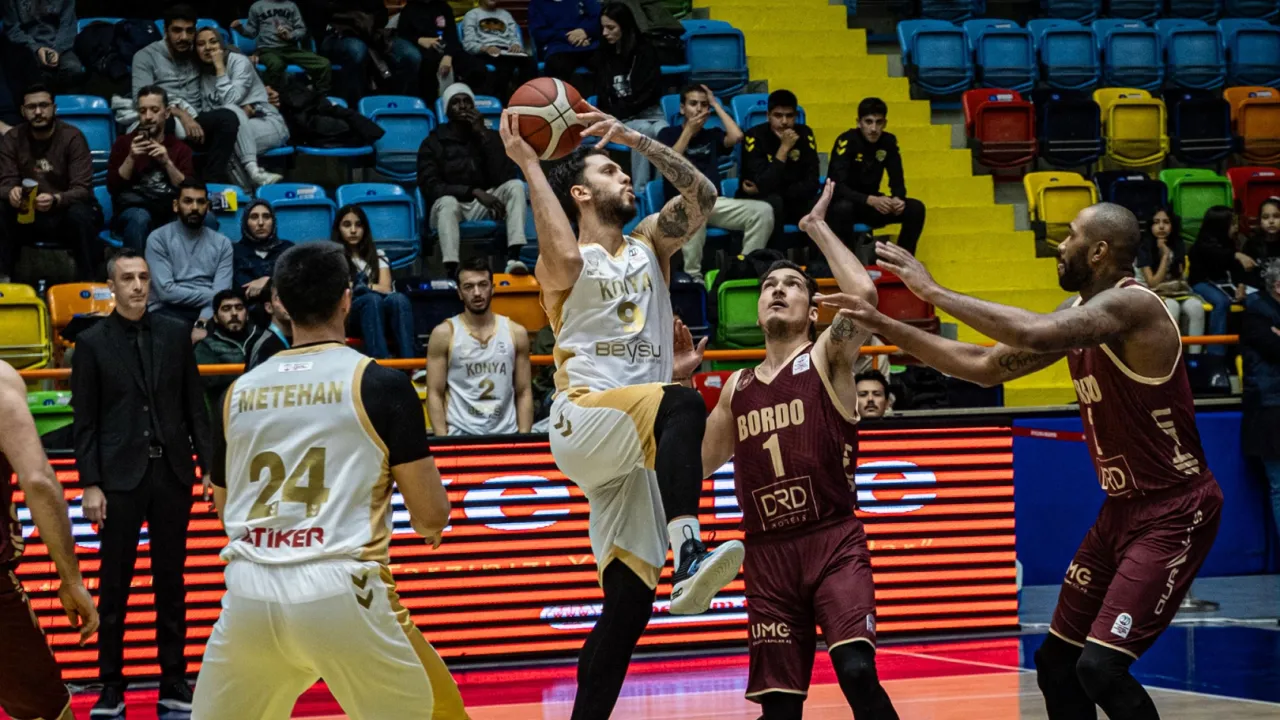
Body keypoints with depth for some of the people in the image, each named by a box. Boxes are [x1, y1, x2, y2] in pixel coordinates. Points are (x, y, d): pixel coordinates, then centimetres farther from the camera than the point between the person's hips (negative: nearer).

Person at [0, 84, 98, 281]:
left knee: (80, 214, -36)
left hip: (64, 214, -2)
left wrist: (56, 200, -41)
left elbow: (83, 189, -18)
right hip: (27, 216, 2)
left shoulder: (73, 137, -11)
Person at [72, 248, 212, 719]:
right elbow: (85, 422, -2)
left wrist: (210, 465, 2)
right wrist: (91, 485, -7)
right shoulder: (92, 343, -1)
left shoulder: (175, 334, 5)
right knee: (114, 586, 2)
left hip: (172, 472, 2)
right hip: (120, 476, -2)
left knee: (171, 582, 8)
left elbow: (195, 407, 8)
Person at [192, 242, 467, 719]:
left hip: (249, 596, 3)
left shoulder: (240, 391, 13)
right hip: (338, 593, -3)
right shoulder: (382, 384, 1)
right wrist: (430, 524, 28)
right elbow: (432, 517, 4)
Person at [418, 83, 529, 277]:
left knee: (515, 185, -22)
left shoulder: (489, 137, 8)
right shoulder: (432, 143, 1)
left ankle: (513, 258, -37)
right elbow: (430, 186, -12)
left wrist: (482, 135, -12)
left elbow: (503, 177, -8)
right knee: (447, 202, -37)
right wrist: (474, 192, -24)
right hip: (451, 204, -3)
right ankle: (452, 273, -55)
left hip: (483, 207, 3)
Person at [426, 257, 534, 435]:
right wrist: (443, 441, -9)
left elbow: (524, 393, 9)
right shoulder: (444, 334, 3)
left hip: (506, 434, 2)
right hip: (461, 434, -2)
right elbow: (435, 394, 0)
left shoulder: (516, 333, 9)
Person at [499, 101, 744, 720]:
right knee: (681, 405, -37)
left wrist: (637, 138, -1)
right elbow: (568, 257, -21)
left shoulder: (649, 245, 22)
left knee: (629, 601, -1)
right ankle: (690, 557, -52)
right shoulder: (562, 263, 6)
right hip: (582, 420, -6)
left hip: (635, 449, 6)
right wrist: (529, 165, -14)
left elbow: (702, 196, 7)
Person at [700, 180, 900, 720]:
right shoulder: (737, 388, 15)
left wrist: (818, 228, -7)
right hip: (767, 552, 5)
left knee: (857, 671, -23)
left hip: (834, 542, -5)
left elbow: (864, 293, -19)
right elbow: (699, 465, 21)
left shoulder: (828, 358, 0)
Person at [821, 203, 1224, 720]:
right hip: (1122, 507, 10)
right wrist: (884, 326, 8)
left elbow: (1033, 335, -38)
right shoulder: (1078, 312, 8)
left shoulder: (1131, 305, -21)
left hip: (1174, 511, -10)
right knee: (1056, 662, 12)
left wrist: (935, 293, -28)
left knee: (1100, 666, -19)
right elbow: (984, 366, 13)